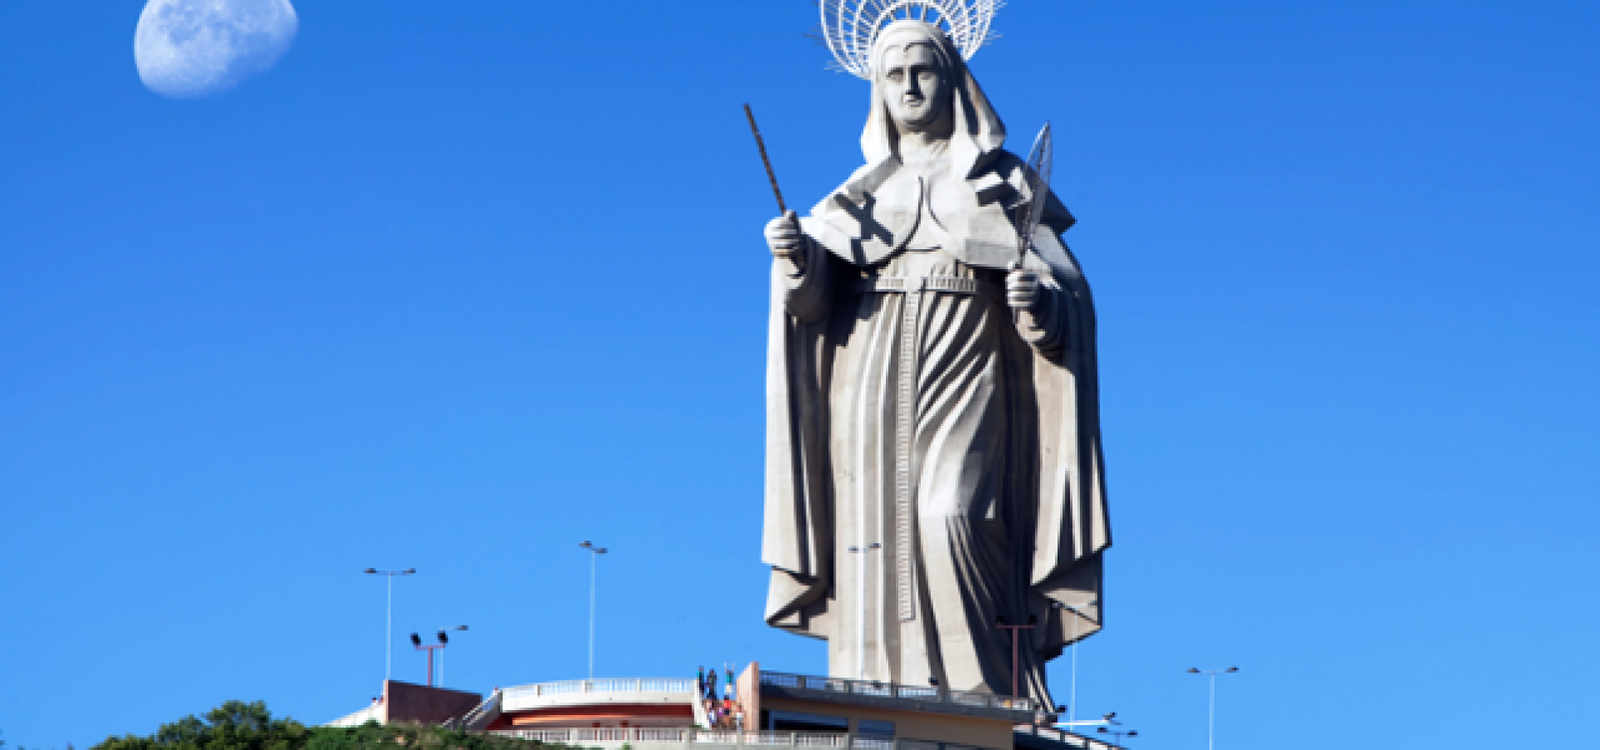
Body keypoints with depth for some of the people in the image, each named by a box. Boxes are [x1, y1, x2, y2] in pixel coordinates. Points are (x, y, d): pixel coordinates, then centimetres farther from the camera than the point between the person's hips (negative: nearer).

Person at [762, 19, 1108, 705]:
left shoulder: (1003, 184, 10)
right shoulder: (862, 193, 18)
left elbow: (1068, 298, 2)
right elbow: (812, 300, 7)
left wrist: (1039, 301, -21)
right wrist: (795, 258, -15)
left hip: (963, 387, -3)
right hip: (874, 391, 4)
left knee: (950, 516, -23)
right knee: (877, 545, -5)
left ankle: (995, 703, -20)